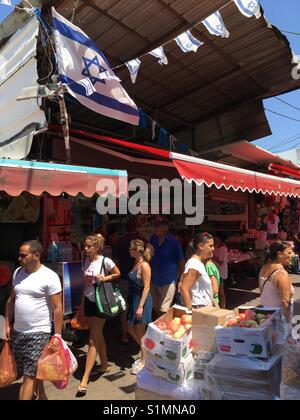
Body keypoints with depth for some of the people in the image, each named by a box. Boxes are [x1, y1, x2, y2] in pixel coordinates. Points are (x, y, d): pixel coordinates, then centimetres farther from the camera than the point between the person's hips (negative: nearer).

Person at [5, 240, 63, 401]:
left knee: (29, 375, -2)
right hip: (17, 332, 7)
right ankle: (41, 396, 41)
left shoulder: (49, 277, -16)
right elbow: (12, 299, 14)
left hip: (39, 333, -6)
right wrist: (7, 325, 11)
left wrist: (57, 335, -15)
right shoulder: (18, 273, 4)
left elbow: (58, 308, -14)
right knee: (32, 372, 20)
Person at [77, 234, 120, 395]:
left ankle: (85, 379, 4)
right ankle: (104, 364, 37)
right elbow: (85, 283, 11)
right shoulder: (86, 261, 2)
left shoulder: (105, 261, -15)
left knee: (92, 340, -3)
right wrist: (82, 303, 13)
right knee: (98, 335, 19)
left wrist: (104, 278, -18)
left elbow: (118, 274, -1)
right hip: (88, 301, 6)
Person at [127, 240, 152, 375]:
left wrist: (140, 307, -21)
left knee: (140, 332, 5)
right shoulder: (136, 263, 7)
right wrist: (135, 305, 15)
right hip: (133, 300, 9)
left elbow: (146, 287, -20)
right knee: (131, 329, 17)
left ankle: (144, 361, 23)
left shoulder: (144, 265, -19)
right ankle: (145, 352, 36)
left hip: (142, 300, -9)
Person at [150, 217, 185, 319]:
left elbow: (181, 260, -5)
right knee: (155, 309, 16)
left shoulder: (173, 241, -11)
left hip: (168, 280, -5)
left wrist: (181, 278, -2)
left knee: (163, 311, 0)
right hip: (154, 279, 6)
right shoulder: (153, 239, 4)